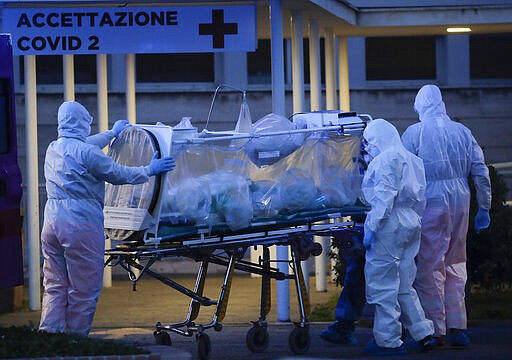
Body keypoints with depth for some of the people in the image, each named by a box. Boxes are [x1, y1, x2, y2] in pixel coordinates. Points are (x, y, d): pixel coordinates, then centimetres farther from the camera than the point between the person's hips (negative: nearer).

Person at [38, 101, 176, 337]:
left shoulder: (52, 149, 14)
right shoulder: (86, 152, -11)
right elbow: (118, 174, -4)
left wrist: (112, 133, 47)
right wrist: (149, 170, 10)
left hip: (52, 222, 8)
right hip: (81, 224, -8)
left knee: (55, 286, 10)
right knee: (84, 290, 0)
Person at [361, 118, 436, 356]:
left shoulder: (384, 161, -11)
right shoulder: (412, 160, 17)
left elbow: (383, 198, -20)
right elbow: (419, 198, 19)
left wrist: (371, 228, -20)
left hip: (389, 226, -10)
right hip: (411, 225, 10)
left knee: (382, 284, -3)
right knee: (403, 284, 16)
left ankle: (388, 341, -2)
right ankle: (423, 334, 14)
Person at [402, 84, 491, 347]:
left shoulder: (414, 133, -4)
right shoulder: (462, 132, 8)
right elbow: (481, 172, 7)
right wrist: (484, 208, 14)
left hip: (430, 204, -4)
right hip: (460, 202, 4)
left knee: (430, 266, 1)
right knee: (455, 264, 12)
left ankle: (435, 330, 1)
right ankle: (457, 327, 10)